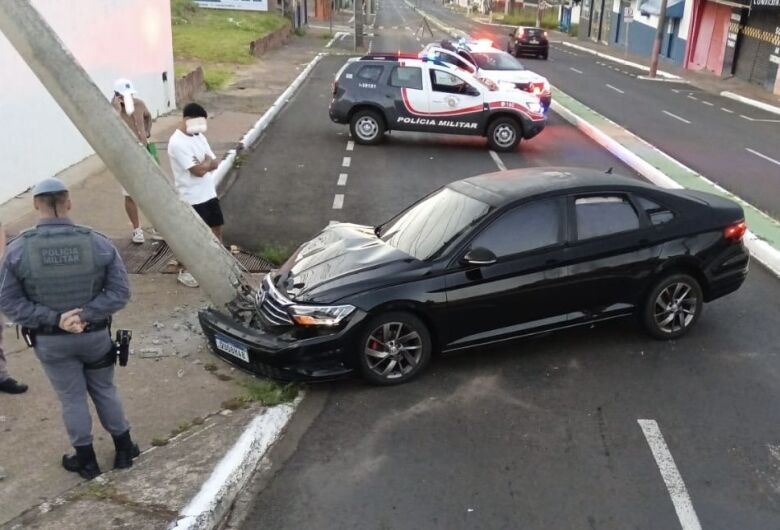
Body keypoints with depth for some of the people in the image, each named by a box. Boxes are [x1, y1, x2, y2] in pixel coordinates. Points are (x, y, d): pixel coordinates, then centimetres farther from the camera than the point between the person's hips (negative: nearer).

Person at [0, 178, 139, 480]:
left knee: (72, 399, 16)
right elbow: (120, 292, -14)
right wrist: (86, 315, -18)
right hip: (95, 335, 1)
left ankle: (86, 460, 31)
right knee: (105, 391, 21)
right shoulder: (98, 243, -14)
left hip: (50, 341, 0)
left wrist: (54, 319, -16)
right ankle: (124, 450, 34)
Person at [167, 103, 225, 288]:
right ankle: (185, 271, 20)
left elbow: (215, 163, 6)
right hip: (193, 198, -8)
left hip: (209, 193, 8)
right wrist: (207, 162, -6)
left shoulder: (198, 136, 7)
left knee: (216, 228, 18)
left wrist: (204, 164, -15)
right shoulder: (177, 142, -22)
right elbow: (198, 171, -26)